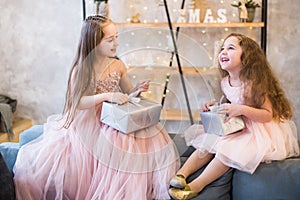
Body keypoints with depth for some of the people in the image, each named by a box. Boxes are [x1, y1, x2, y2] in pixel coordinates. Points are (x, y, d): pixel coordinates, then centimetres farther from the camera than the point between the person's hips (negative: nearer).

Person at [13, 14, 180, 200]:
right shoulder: (80, 70, -6)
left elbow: (127, 92, 16)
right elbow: (76, 102, -17)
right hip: (86, 124, -3)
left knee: (156, 143, -21)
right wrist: (106, 96, -28)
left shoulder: (118, 65, 5)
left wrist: (137, 89, -6)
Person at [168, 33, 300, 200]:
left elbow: (268, 114, -21)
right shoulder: (225, 82, 1)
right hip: (235, 128, 8)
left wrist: (242, 109, -34)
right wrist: (215, 106, 1)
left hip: (257, 132, -8)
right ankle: (182, 173, -10)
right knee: (207, 142, -8)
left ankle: (196, 186, -22)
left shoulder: (254, 83, -22)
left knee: (226, 148, -27)